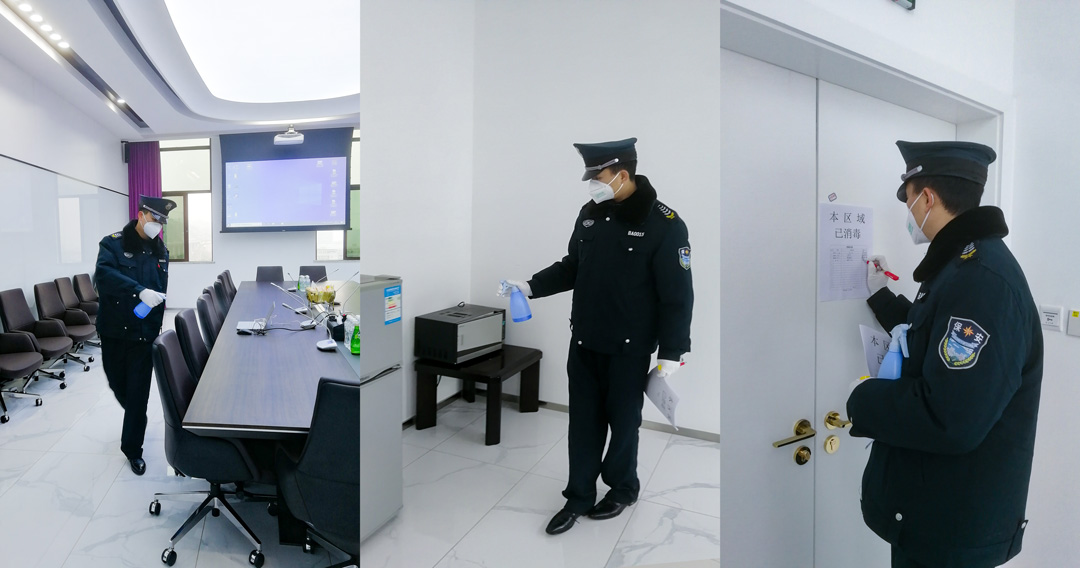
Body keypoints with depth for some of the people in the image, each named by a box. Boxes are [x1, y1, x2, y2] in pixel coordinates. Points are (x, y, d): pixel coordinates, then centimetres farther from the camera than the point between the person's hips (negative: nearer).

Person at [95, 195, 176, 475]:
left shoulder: (160, 251, 7)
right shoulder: (113, 244, -6)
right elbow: (104, 273, -26)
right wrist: (139, 290, -39)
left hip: (145, 333, 2)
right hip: (115, 330, -1)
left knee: (138, 391, 2)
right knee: (117, 384, 15)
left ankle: (132, 448, 15)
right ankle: (134, 418, 45)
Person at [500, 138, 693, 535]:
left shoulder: (664, 223, -15)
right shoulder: (590, 213, 3)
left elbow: (678, 295, -13)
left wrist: (671, 352, -14)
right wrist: (531, 286, 4)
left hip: (628, 349, -5)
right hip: (583, 342, 5)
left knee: (622, 421, 12)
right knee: (583, 423, 12)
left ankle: (622, 489, 37)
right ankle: (579, 497, 28)